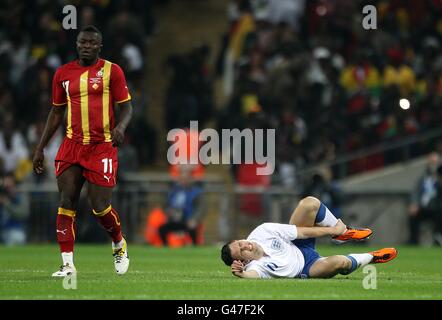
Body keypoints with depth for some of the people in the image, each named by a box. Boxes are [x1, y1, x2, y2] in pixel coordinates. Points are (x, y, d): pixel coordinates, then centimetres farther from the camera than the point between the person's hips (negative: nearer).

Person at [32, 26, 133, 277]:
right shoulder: (63, 73, 10)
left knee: (100, 207, -5)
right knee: (67, 202, -7)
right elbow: (57, 112, 18)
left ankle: (120, 245, 25)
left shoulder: (112, 71, -1)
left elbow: (126, 107, 0)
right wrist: (41, 147, 15)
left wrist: (121, 126, -23)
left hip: (102, 147, -3)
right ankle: (68, 263, -4)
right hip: (72, 146, 3)